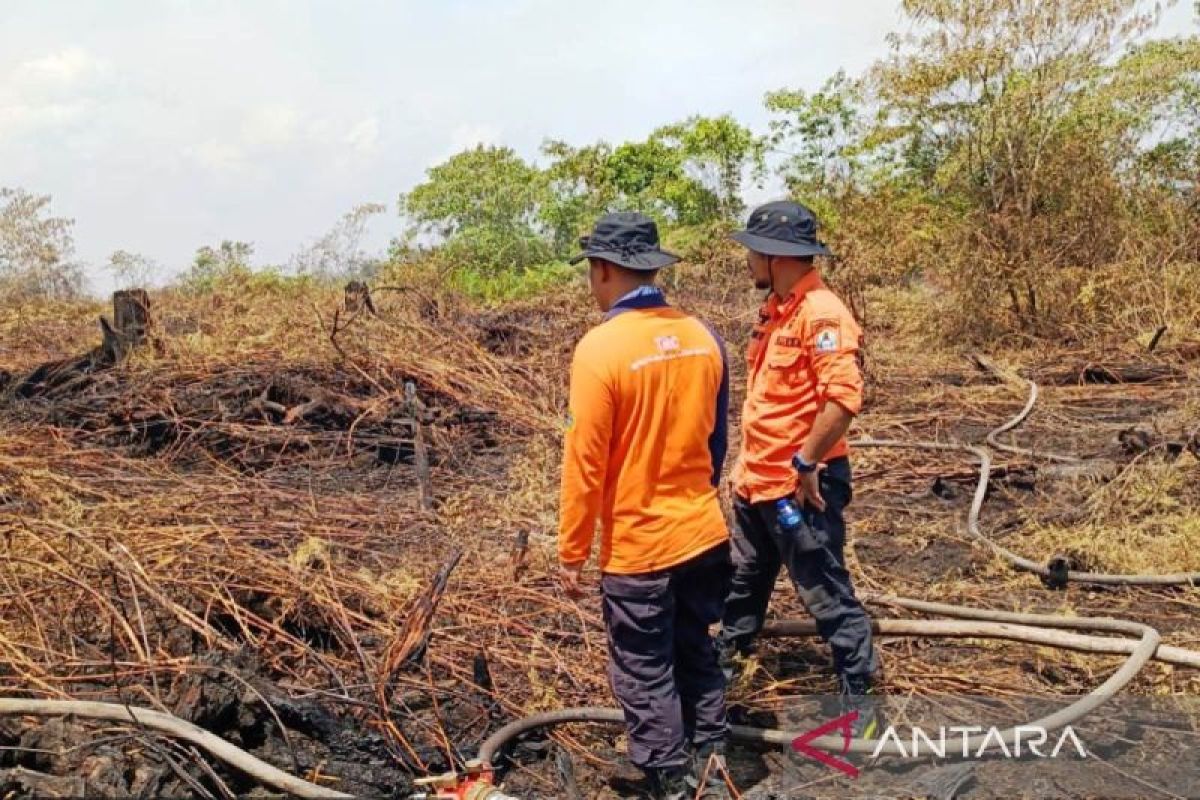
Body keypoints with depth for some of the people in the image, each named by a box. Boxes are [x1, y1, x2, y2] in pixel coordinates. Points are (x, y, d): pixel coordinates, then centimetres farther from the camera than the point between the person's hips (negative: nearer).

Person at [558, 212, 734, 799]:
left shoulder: (601, 347, -18)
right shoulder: (702, 336, 0)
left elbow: (584, 463, -16)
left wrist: (571, 553, -6)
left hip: (638, 549, -6)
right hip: (706, 533, 7)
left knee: (646, 679, 10)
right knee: (698, 657, 21)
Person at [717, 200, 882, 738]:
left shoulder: (821, 314, -20)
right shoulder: (774, 310, 11)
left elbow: (844, 398, -29)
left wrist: (807, 463, -22)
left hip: (799, 487, -10)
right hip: (757, 482, 10)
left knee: (827, 596, 2)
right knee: (743, 581, 24)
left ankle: (859, 699, 15)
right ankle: (726, 661, 44)